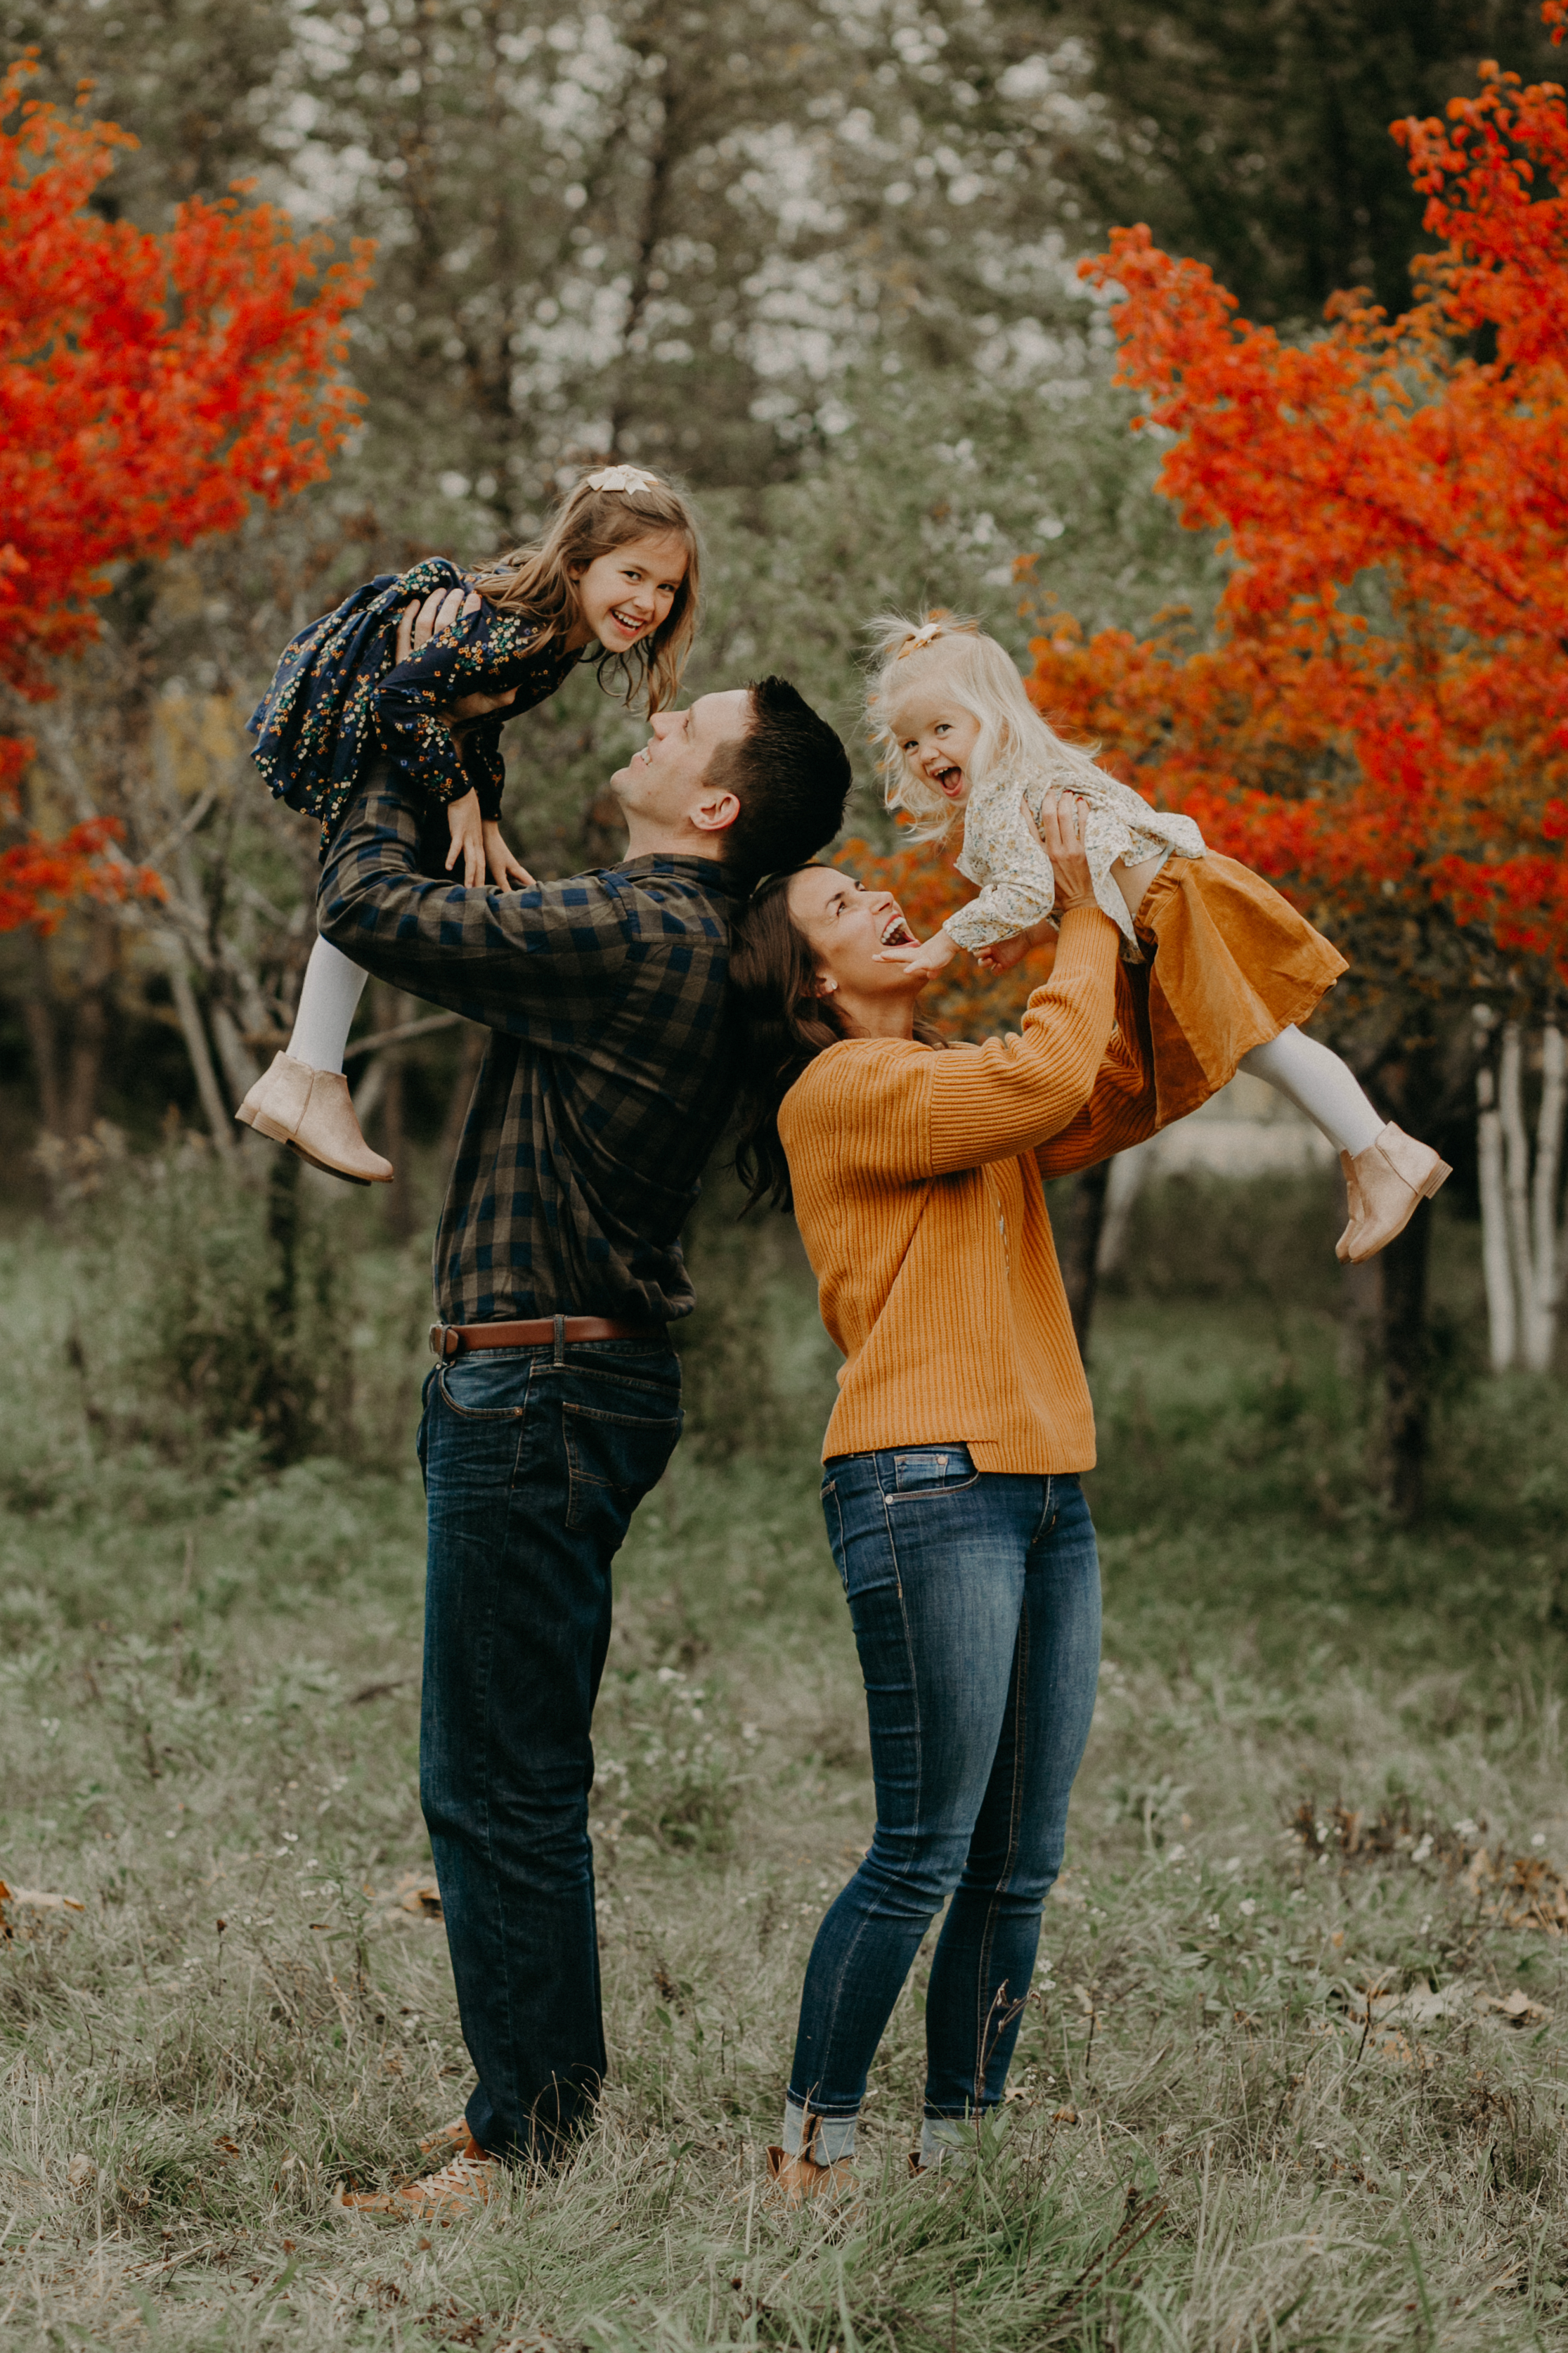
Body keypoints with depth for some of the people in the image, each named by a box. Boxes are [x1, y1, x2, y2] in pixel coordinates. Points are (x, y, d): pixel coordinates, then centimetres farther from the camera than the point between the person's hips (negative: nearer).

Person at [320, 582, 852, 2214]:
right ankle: (542, 2101, 26)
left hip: (539, 1395, -10)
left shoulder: (636, 939, -18)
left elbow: (368, 909, -16)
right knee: (506, 1779, 17)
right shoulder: (665, 945, 13)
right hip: (545, 1387, 10)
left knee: (500, 1787, -4)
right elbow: (467, 912, 28)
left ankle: (530, 2142, 4)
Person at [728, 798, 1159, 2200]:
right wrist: (1083, 917, -2)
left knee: (1020, 1867, 6)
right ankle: (814, 2150, 3)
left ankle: (956, 2147, 12)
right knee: (925, 1856, -7)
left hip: (1047, 1492, 8)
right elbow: (1042, 1080, -15)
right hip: (926, 1488, -8)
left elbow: (1122, 1095, 19)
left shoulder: (965, 1089, 22)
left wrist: (1113, 926, 10)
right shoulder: (840, 1090, -4)